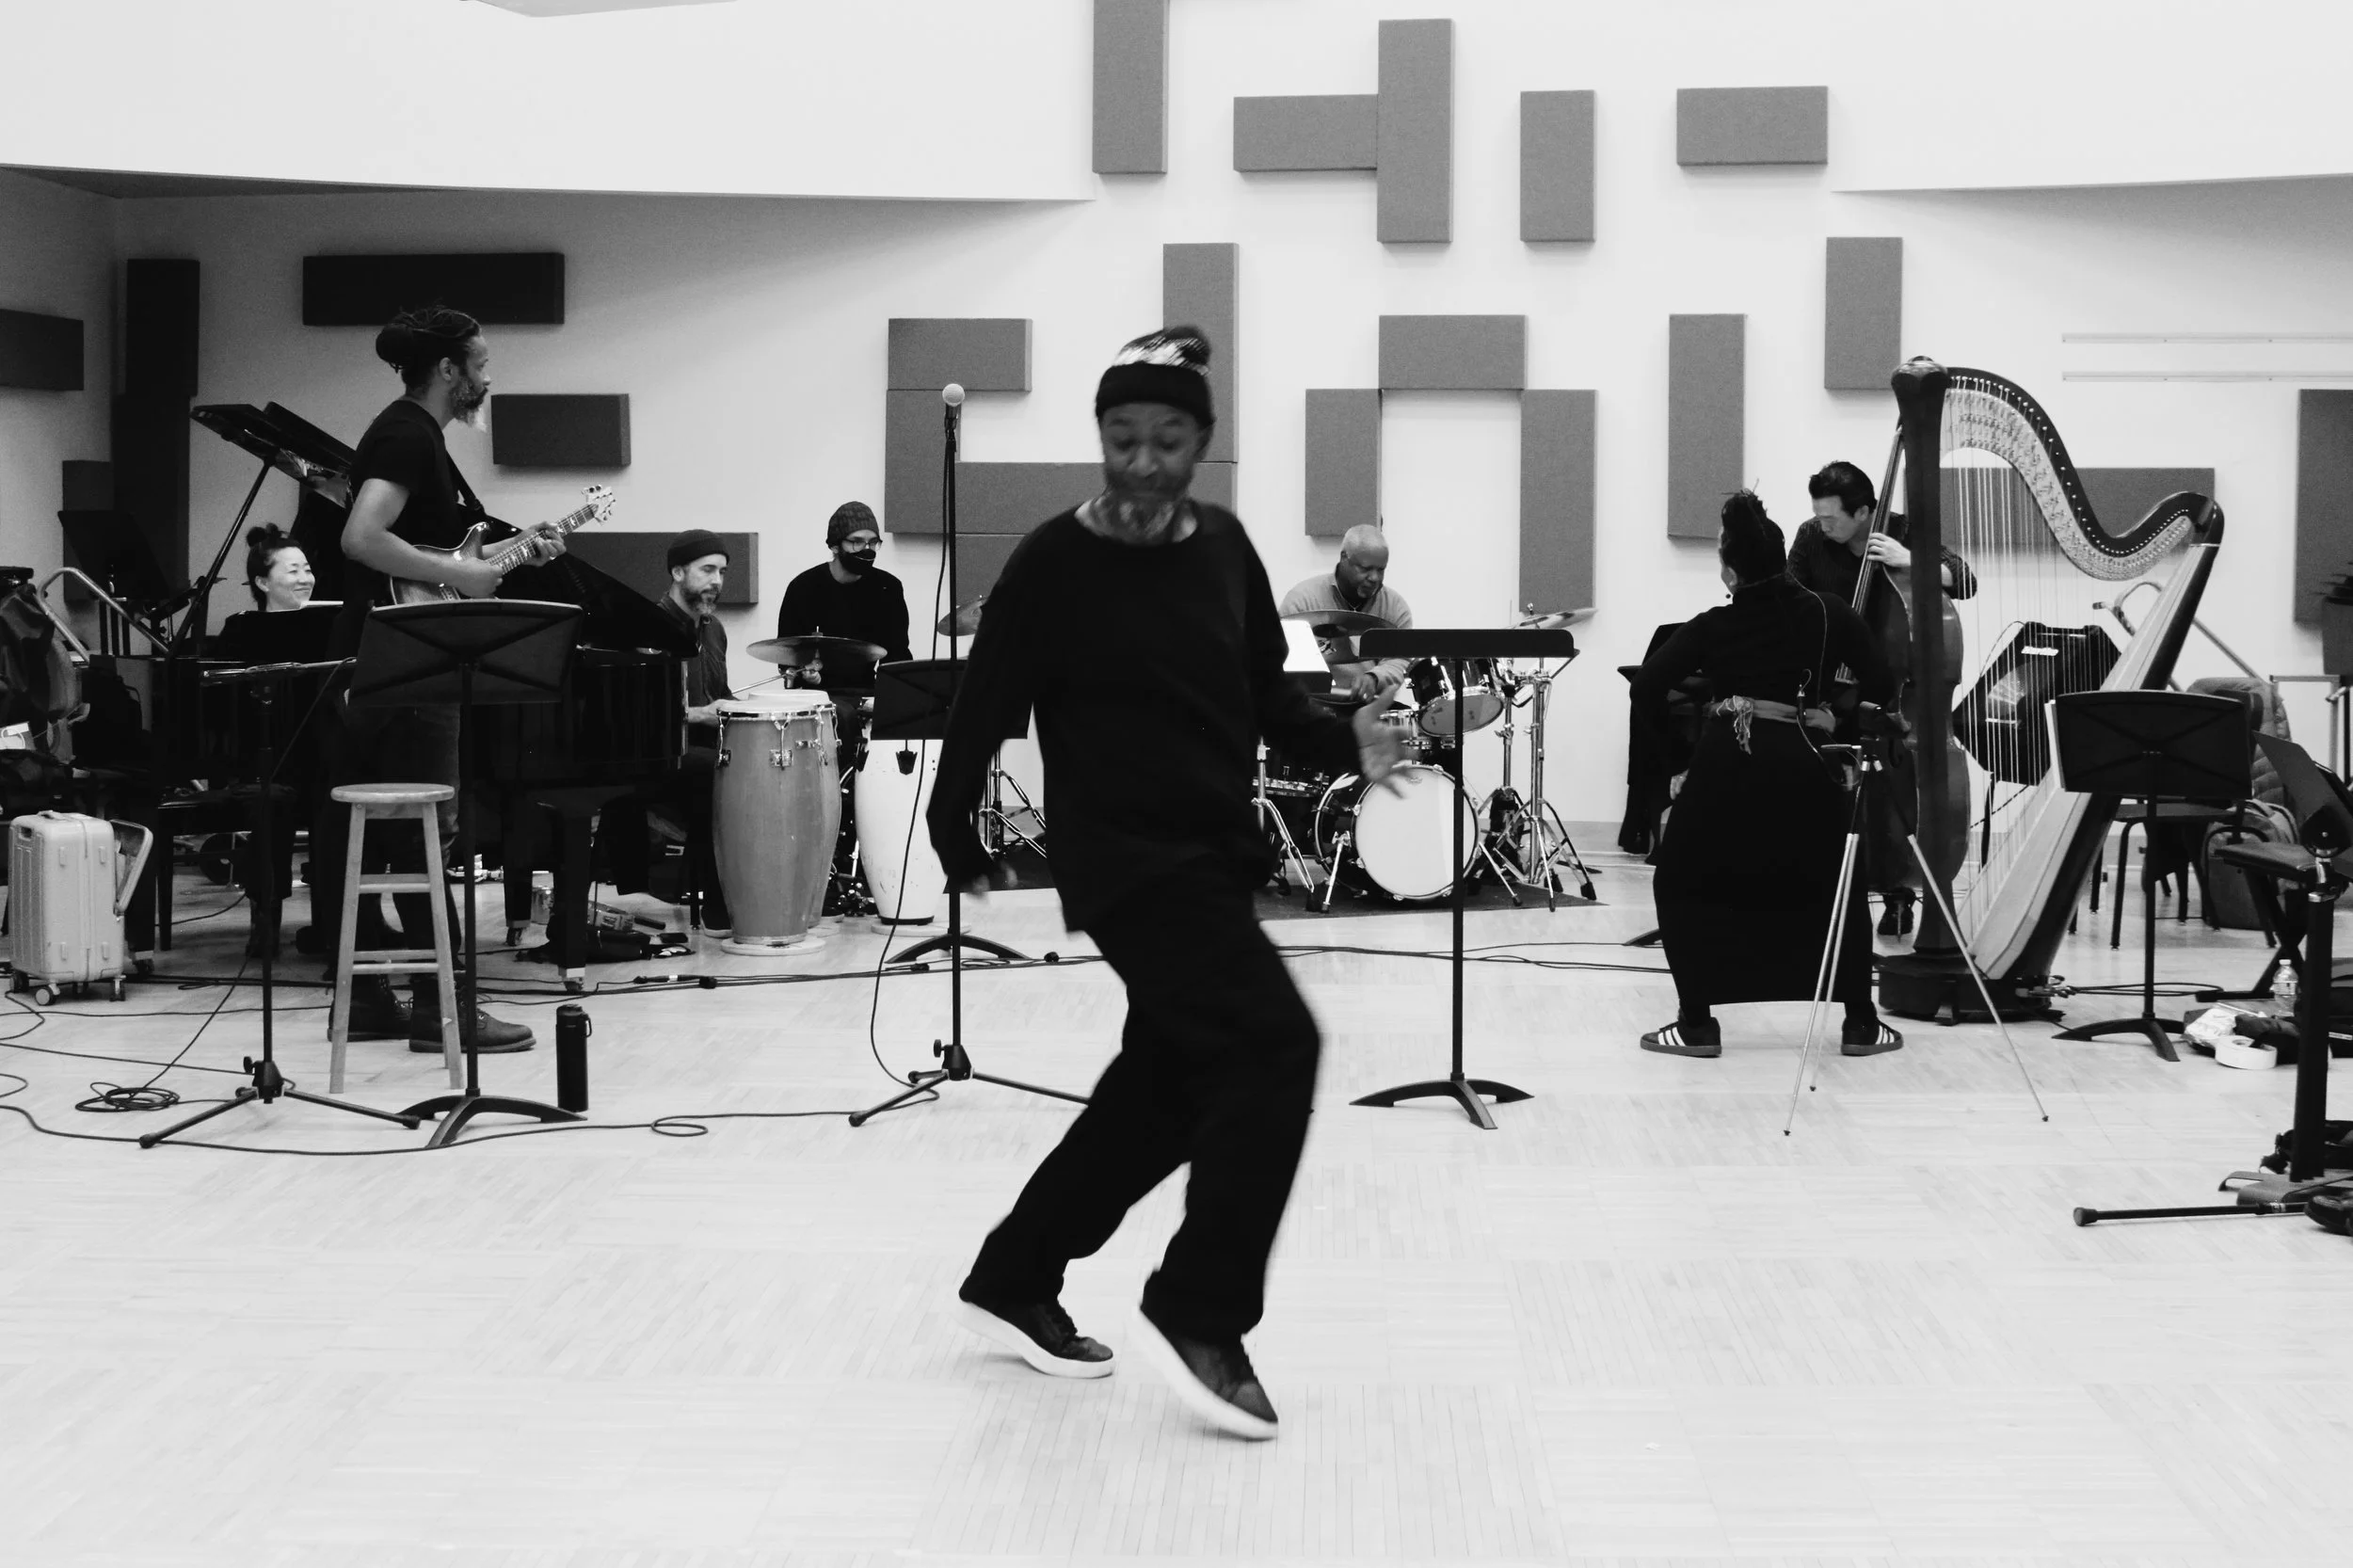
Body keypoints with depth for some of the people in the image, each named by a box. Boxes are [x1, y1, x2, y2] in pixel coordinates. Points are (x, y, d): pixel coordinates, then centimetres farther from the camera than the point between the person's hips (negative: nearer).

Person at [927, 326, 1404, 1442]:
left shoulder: (1223, 546, 6)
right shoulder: (1054, 565, -11)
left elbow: (1263, 689, 15)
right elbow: (985, 709, -8)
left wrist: (1343, 742, -1)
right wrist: (959, 839, -10)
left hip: (1215, 854, 7)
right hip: (1125, 859, -7)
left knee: (1164, 1088, 14)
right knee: (1274, 1045, -19)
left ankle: (1011, 1282, 30)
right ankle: (1201, 1315, -8)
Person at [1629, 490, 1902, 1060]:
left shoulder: (1711, 627, 8)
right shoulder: (1827, 614, 10)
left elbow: (1647, 688, -1)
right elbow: (1883, 688, 8)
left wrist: (1679, 755, 7)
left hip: (1722, 763, -1)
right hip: (1800, 765, 1)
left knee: (1682, 885, 17)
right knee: (1834, 887, 21)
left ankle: (1697, 1023, 9)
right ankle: (1861, 1022, 16)